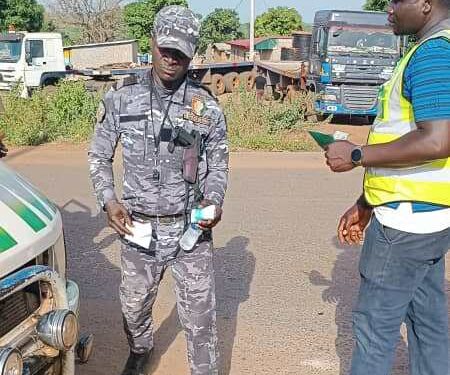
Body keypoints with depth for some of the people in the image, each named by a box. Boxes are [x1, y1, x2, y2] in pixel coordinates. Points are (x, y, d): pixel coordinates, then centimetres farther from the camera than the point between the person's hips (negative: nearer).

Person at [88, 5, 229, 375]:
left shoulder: (207, 108, -6)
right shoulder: (121, 98, -4)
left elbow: (219, 165, 4)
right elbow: (99, 156, 6)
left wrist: (213, 201, -16)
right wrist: (109, 200, -9)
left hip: (191, 229, -1)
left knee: (200, 317, 6)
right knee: (134, 306, 22)